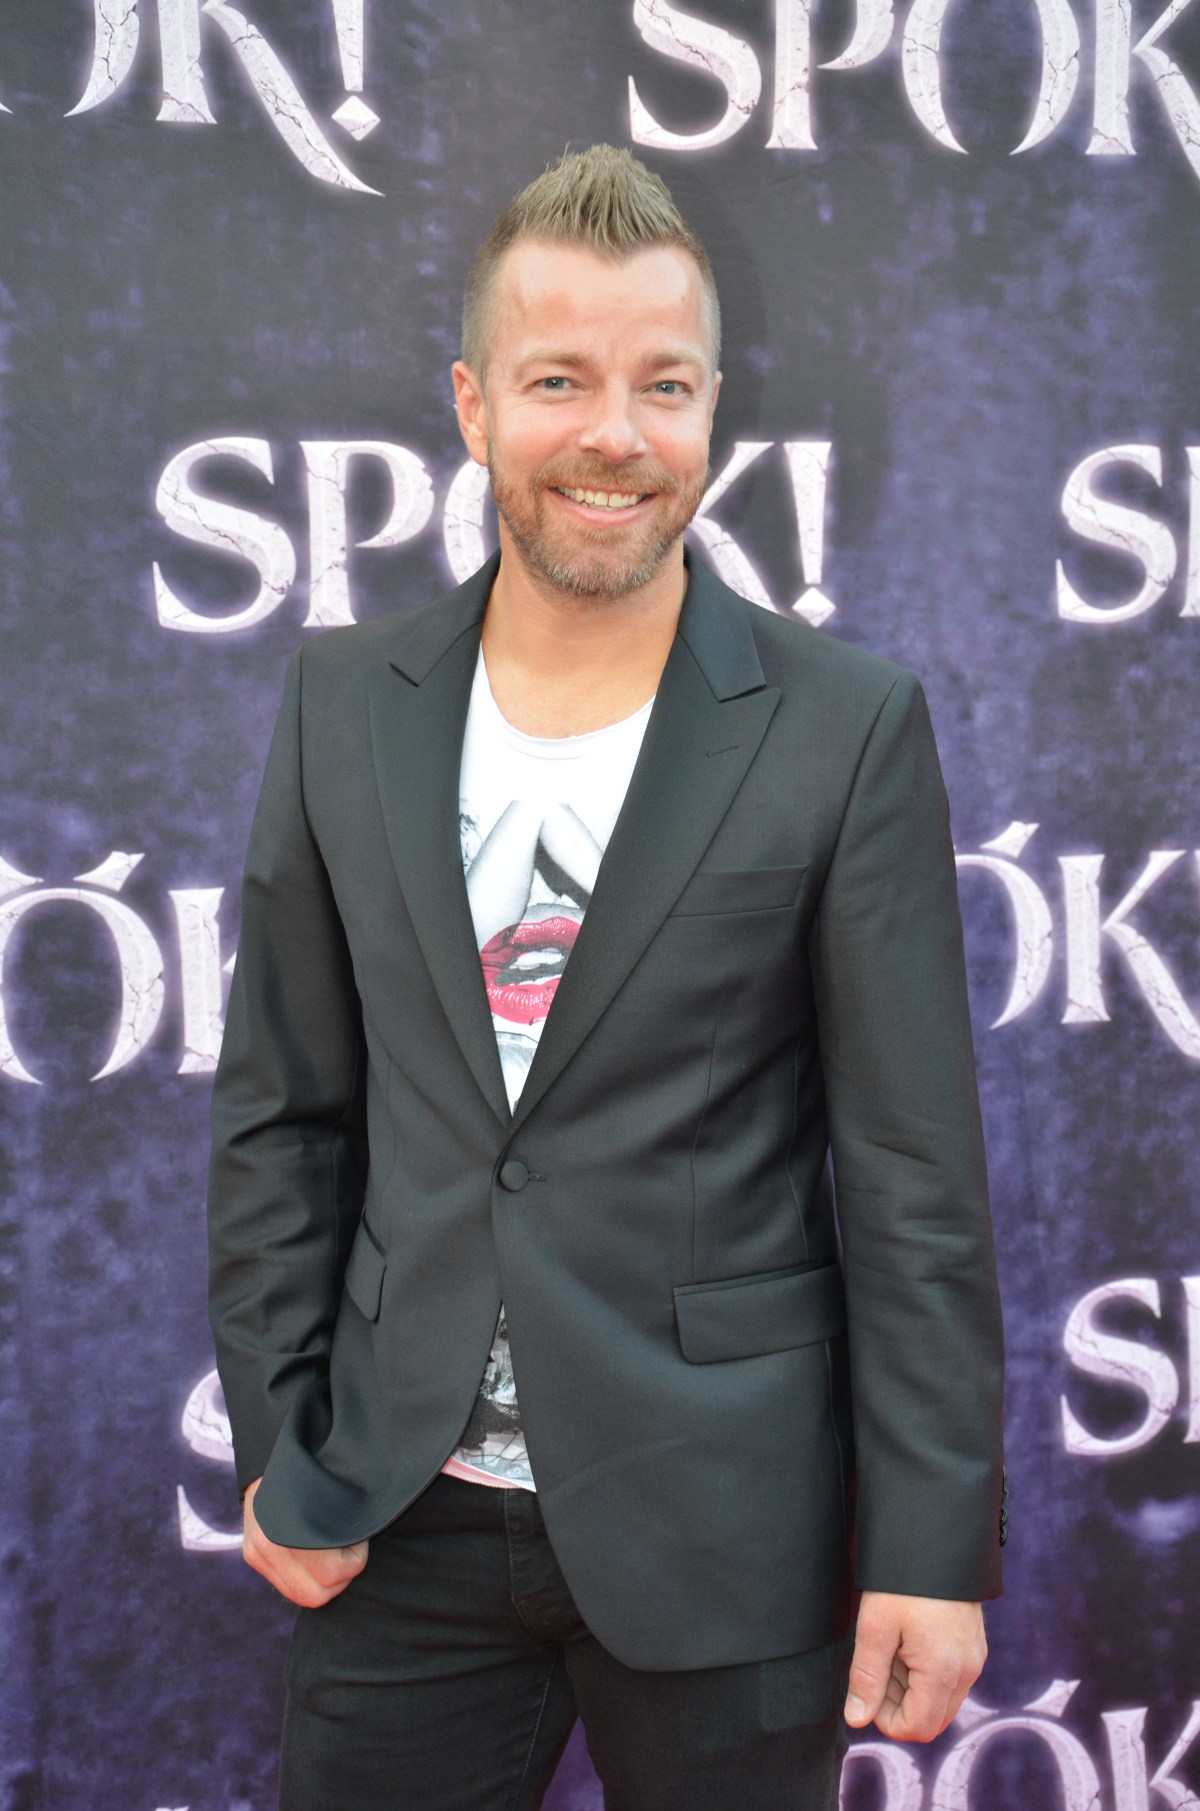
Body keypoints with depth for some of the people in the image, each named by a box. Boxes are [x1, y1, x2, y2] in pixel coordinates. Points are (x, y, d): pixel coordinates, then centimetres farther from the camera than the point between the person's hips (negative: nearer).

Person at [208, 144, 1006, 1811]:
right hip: (401, 1524, 3)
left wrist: (935, 1547, -7)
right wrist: (275, 1448, 2)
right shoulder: (346, 705, 1)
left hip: (722, 1533, -2)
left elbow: (916, 1177, -7)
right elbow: (280, 1113, 5)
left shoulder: (847, 726, -8)